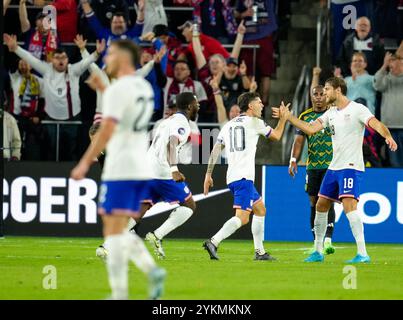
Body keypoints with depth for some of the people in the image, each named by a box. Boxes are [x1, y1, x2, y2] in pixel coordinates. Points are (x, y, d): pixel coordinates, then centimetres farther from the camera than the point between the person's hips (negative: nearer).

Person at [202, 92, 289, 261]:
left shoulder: (228, 125, 17)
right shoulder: (254, 122, 0)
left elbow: (215, 150, 12)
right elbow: (276, 136, 14)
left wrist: (208, 174, 13)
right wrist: (283, 118, 29)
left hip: (232, 177, 8)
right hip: (243, 177, -8)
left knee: (260, 209, 20)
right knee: (242, 217, -15)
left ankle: (259, 252, 19)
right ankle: (213, 242, -31)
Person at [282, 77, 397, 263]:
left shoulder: (357, 109, -9)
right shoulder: (330, 113, 14)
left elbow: (376, 124, -21)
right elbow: (311, 129, 9)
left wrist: (388, 136, -41)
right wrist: (288, 117, 7)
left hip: (351, 167, -8)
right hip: (334, 168, 8)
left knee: (349, 205, -22)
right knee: (321, 206, 10)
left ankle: (362, 254, -22)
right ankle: (318, 251, 22)